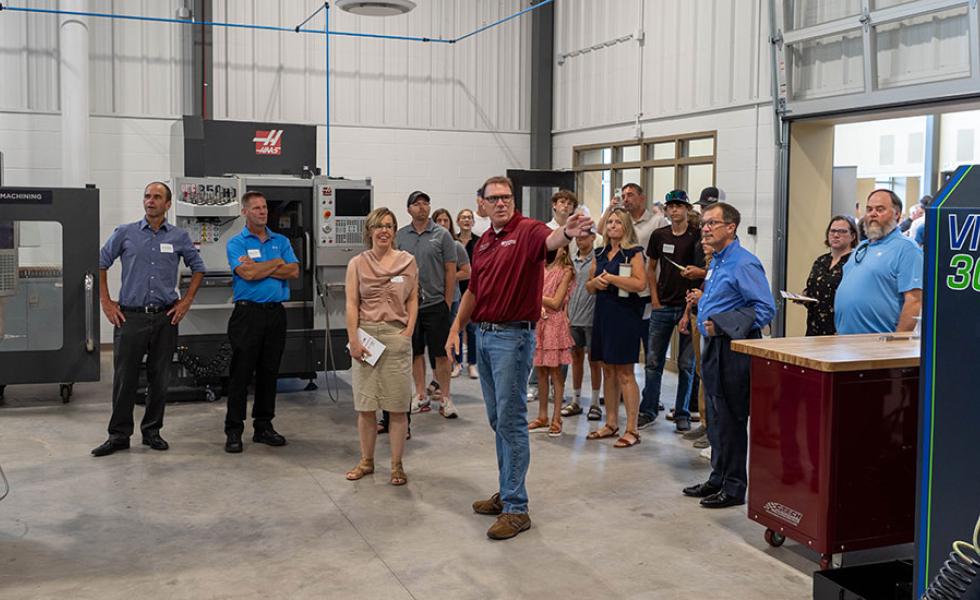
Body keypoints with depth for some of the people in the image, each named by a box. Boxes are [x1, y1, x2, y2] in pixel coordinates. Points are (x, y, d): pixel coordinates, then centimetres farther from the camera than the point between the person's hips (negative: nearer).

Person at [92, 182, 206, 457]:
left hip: (165, 318, 1)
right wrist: (106, 302, 4)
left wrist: (186, 301, 6)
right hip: (130, 317, -1)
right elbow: (101, 264, 10)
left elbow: (198, 268, 15)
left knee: (159, 379, 7)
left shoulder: (179, 237, 6)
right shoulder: (125, 233, 3)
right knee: (124, 378, 1)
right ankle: (119, 435, 10)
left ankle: (152, 431, 19)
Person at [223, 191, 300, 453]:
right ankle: (233, 431, 4)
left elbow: (294, 271, -2)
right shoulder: (236, 243, 1)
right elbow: (247, 273, -16)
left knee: (269, 372, 9)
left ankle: (263, 426, 19)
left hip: (275, 312, 4)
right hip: (248, 312, -4)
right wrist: (276, 263, -4)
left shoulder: (281, 241, 13)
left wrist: (259, 268, -9)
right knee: (241, 373, -2)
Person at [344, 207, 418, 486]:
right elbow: (352, 304, 2)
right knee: (365, 405, 7)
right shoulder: (357, 263, 5)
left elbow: (413, 299, 9)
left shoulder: (407, 261, 6)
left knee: (398, 407, 2)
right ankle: (366, 461, 21)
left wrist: (409, 330, -3)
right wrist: (353, 340, -6)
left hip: (396, 335, 0)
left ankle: (397, 465, 12)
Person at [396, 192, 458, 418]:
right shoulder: (400, 236, 6)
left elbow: (451, 272, -1)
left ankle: (445, 398, 9)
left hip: (435, 304, -3)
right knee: (416, 352, 10)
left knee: (440, 353, 1)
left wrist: (447, 303, -4)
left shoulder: (442, 235, -1)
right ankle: (421, 396, 20)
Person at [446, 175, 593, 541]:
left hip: (513, 336, -8)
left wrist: (567, 233, -56)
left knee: (510, 421, -7)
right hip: (483, 335, 8)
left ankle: (516, 508, -1)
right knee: (498, 420, 15)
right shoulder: (483, 242, 14)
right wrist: (456, 328, 15)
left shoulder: (527, 230, -10)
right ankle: (507, 492, 27)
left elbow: (548, 240, -34)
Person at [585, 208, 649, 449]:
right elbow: (589, 286, 20)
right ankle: (611, 424, 20)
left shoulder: (633, 252, -5)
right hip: (603, 314, 7)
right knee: (608, 371, 11)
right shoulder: (601, 254, 15)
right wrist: (596, 282, -2)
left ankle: (632, 430, -1)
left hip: (625, 315, -7)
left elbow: (640, 284, -18)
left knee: (624, 373, -6)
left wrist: (611, 278, -16)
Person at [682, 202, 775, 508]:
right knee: (716, 418, 16)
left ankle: (733, 487, 9)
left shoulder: (744, 263, -16)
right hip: (713, 346, 10)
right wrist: (702, 300, 10)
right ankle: (718, 479, 27)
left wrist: (722, 323, -23)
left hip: (732, 349, -10)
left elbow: (765, 309, -22)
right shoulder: (717, 262, 15)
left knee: (731, 420, -1)